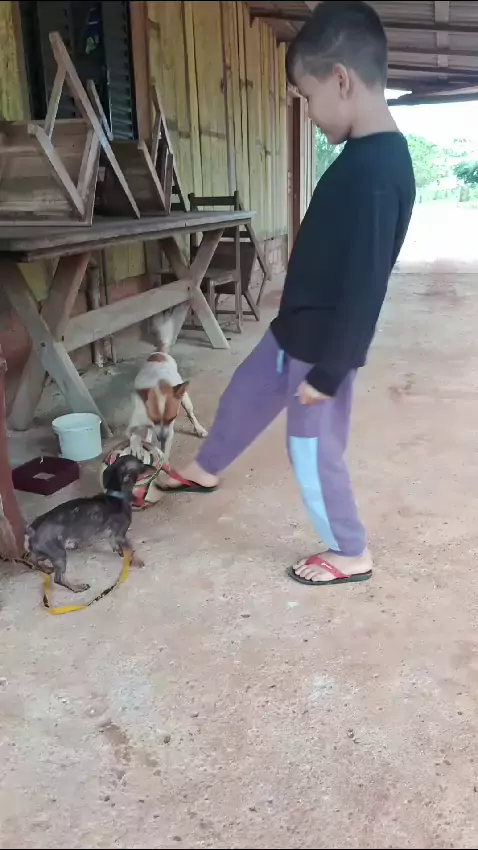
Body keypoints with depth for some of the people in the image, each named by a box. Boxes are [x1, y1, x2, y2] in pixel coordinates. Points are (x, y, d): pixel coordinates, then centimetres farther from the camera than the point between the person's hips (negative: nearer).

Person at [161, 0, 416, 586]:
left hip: (324, 343, -10)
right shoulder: (369, 154, 5)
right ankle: (205, 470, 49)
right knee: (244, 395, 24)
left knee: (314, 453, 6)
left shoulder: (375, 172, -27)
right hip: (299, 328, 10)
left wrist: (328, 370, -21)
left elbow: (364, 288, -27)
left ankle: (351, 555, 27)